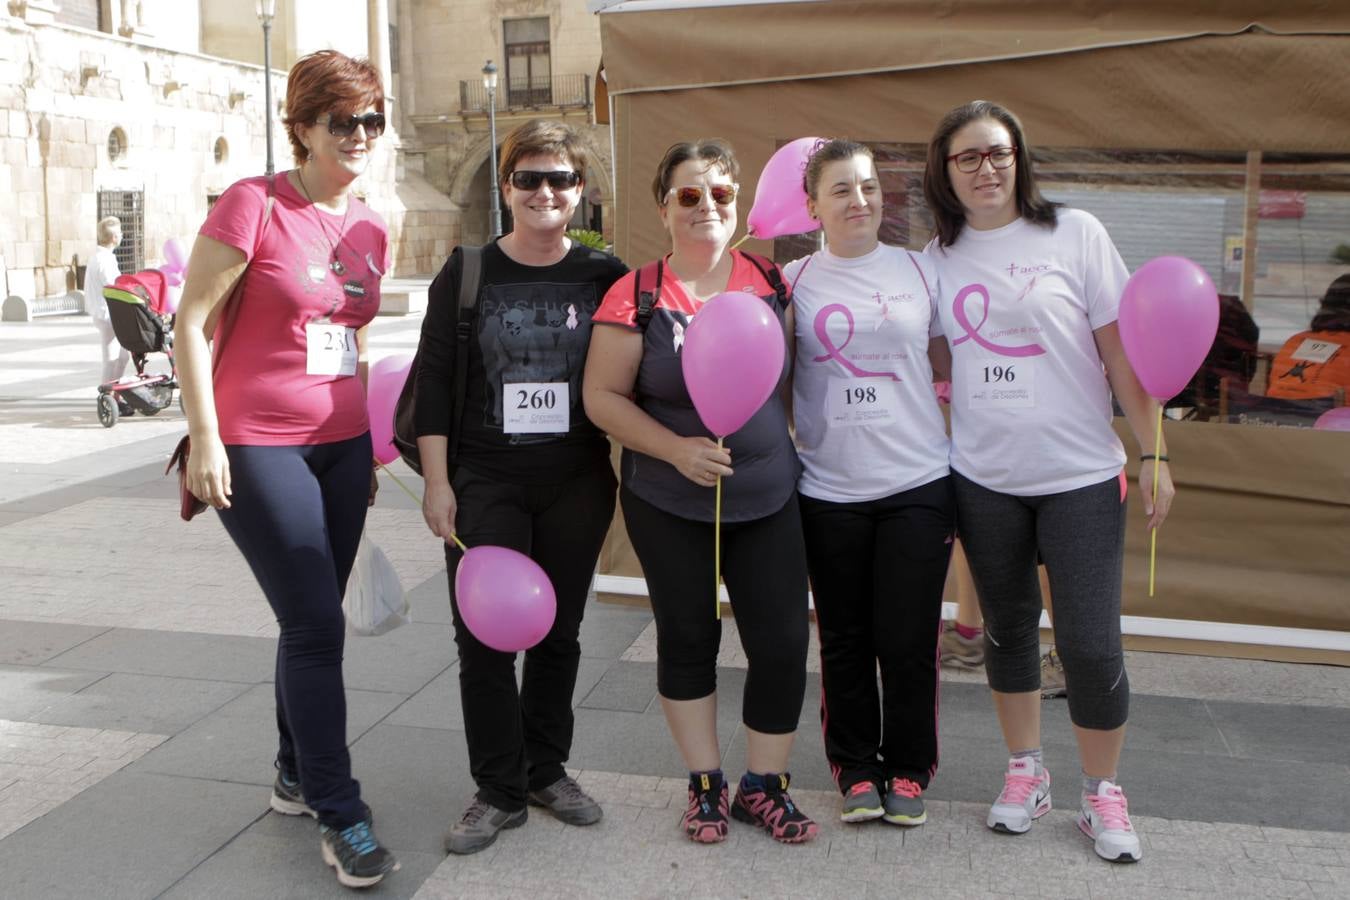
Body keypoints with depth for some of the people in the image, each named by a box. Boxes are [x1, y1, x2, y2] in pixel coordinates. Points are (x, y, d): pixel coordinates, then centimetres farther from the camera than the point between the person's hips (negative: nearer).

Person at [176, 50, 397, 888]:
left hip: (340, 446, 7)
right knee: (318, 625, -7)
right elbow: (193, 322, -10)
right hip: (258, 448, -6)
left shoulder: (370, 229, 10)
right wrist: (205, 438, -13)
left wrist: (369, 443, 19)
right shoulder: (254, 205, -11)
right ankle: (340, 817, 4)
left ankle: (296, 775, 31)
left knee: (315, 622, 13)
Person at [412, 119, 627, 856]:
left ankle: (548, 771, 29)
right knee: (484, 639, 1)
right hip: (484, 484, -1)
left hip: (577, 485, 1)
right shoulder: (467, 271, -1)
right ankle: (499, 792, 15)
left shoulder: (604, 276, 1)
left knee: (558, 632, 12)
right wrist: (437, 482, -6)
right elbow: (433, 379, -2)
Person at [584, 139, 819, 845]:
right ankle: (705, 782, 29)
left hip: (767, 499, 2)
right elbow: (602, 397, -8)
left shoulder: (771, 282, 0)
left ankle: (763, 785, 22)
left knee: (784, 642, 1)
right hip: (667, 506, -2)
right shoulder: (637, 296, -9)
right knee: (687, 639, 11)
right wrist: (678, 449, -18)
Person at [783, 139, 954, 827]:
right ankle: (854, 765, 29)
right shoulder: (793, 282, 3)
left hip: (917, 485, 0)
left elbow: (950, 365, 13)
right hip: (829, 491, 0)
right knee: (845, 639, 10)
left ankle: (910, 767, 25)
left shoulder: (920, 271, 5)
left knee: (909, 639, 4)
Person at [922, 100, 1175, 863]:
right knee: (1008, 629, 15)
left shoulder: (1074, 233, -4)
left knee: (1092, 644, -2)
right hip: (983, 478, 3)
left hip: (1081, 476, -2)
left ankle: (1103, 792, 21)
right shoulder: (940, 257, 4)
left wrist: (1156, 454, -6)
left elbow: (1122, 350, -4)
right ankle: (1027, 771, 34)